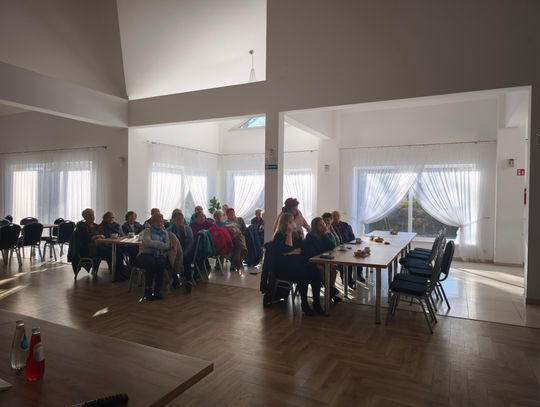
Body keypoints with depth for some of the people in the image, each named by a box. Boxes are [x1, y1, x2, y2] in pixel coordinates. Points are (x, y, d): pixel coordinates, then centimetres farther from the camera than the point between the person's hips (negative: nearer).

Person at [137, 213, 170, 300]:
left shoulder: (164, 232, 19)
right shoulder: (147, 231, 10)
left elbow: (167, 246, 3)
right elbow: (147, 242, -11)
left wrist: (154, 244, -5)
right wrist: (161, 243, -4)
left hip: (159, 256, 2)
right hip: (145, 255, -2)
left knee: (161, 262, -33)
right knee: (151, 261, -36)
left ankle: (157, 290, -28)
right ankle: (148, 290, -28)